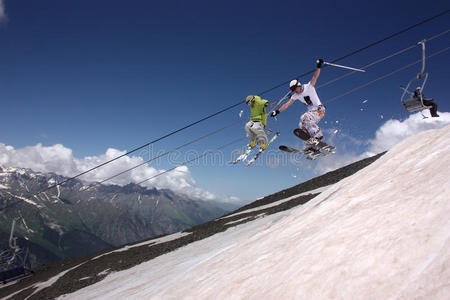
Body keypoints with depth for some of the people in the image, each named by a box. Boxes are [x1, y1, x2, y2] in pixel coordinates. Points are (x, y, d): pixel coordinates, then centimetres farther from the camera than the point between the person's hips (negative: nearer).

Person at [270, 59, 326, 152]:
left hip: (320, 109, -7)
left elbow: (315, 76, -20)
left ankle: (318, 134, -30)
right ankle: (310, 146, -6)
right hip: (311, 111, 7)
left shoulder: (309, 87, -8)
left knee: (305, 118, -30)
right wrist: (278, 111, -7)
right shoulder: (296, 96, 7)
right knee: (302, 126, -6)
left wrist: (319, 66, -36)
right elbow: (287, 104, 2)